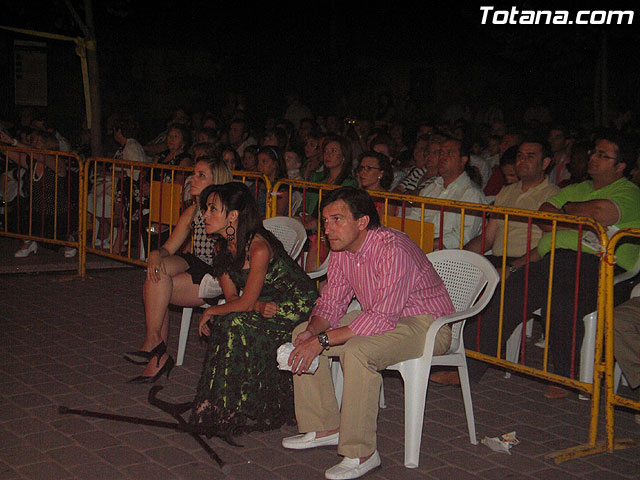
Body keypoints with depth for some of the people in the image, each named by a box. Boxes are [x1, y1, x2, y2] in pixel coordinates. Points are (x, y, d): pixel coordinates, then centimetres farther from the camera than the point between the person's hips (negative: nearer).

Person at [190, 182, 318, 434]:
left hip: (298, 304, -8)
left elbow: (245, 303, -24)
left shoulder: (258, 248, -28)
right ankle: (225, 402, -2)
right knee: (221, 323, -16)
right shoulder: (223, 245, -1)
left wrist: (210, 312, -9)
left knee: (238, 324, -26)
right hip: (268, 304, 8)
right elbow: (232, 295, -2)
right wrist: (260, 306, -21)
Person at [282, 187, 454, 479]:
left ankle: (360, 453, -21)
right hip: (379, 317, 9)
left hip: (425, 324, -9)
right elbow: (331, 301, 5)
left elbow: (383, 318, -34)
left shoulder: (393, 250, -29)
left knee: (357, 351, -35)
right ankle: (324, 428, 8)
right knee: (302, 334, 0)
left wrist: (323, 340, -33)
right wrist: (313, 330, -18)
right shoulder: (342, 250, -3)